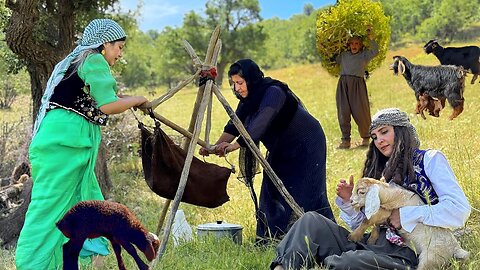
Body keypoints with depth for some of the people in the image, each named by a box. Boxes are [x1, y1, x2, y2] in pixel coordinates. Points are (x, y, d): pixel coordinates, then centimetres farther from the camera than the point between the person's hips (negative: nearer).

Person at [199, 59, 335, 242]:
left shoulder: (273, 93, -28)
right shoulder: (248, 99, 0)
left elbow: (259, 125, -40)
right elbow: (234, 126, -5)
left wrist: (234, 146, -47)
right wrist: (216, 146, -20)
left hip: (305, 146, -9)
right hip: (281, 149, 9)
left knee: (304, 194, -7)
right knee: (271, 191, 4)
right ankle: (268, 240, 9)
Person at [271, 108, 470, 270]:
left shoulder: (430, 160, 3)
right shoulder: (386, 172, 24)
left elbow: (460, 210, -13)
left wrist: (405, 215, -13)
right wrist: (349, 201, 2)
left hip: (405, 253, -7)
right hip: (374, 243, 8)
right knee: (311, 220, -8)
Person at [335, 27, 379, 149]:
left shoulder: (364, 55, 14)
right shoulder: (343, 55, 24)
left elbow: (375, 51, -2)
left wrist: (370, 37, -8)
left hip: (357, 84, -3)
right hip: (343, 83, 3)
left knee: (360, 111, -5)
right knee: (343, 112, -3)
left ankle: (365, 138, 11)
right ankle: (346, 140, 1)